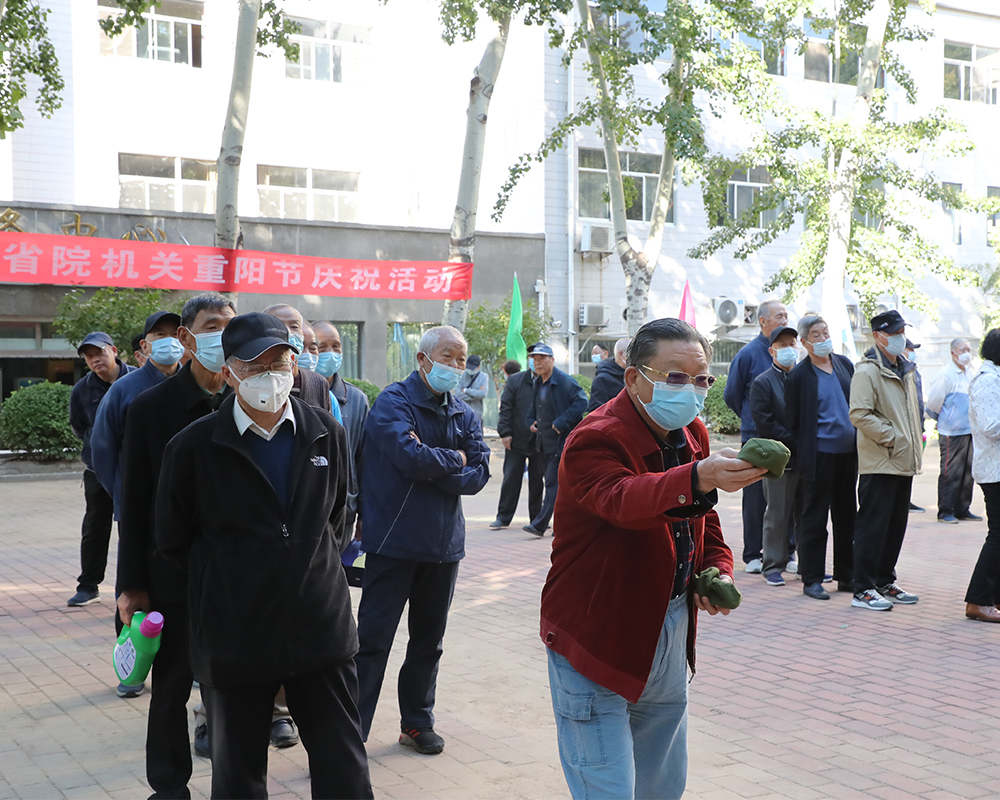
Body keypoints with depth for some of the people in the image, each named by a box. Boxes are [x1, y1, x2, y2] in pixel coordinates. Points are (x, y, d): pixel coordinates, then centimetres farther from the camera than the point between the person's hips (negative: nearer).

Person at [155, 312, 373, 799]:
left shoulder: (326, 433, 2)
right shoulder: (194, 447, -7)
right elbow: (171, 540, 5)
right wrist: (227, 580, 6)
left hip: (321, 627, 2)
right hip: (234, 637, -2)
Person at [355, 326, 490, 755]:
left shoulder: (465, 415, 9)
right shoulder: (393, 402, -8)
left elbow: (478, 474, -3)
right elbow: (410, 457, -23)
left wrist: (429, 463, -15)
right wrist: (455, 459, -7)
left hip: (444, 543, 6)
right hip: (393, 541, -6)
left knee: (429, 640, 15)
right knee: (372, 639, -4)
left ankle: (418, 722, 28)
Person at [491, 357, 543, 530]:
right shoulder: (515, 381, 0)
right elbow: (505, 408, -1)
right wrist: (505, 432, -8)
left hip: (539, 442, 0)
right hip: (517, 439, 0)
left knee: (537, 480, 7)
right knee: (511, 478, 3)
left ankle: (537, 517, 18)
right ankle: (503, 517, 11)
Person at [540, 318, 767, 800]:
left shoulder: (692, 435, 7)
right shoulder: (594, 441, -19)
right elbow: (623, 499, -42)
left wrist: (718, 569, 2)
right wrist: (699, 479, -59)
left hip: (671, 630, 8)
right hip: (597, 639, -8)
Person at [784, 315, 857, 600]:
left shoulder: (844, 363, 9)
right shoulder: (798, 376, -7)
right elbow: (792, 421, -4)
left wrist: (858, 442, 10)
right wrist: (803, 456, -6)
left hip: (848, 452, 6)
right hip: (819, 456, -6)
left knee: (847, 517, 13)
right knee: (814, 520, 0)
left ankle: (846, 576, 23)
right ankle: (812, 580, 8)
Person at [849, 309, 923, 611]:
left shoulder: (904, 369, 18)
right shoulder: (867, 371, -11)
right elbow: (859, 414, -21)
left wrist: (913, 446, 15)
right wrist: (890, 437, -18)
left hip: (903, 462, 9)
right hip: (879, 463, -9)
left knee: (896, 525, 13)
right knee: (873, 526, -5)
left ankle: (884, 582, 23)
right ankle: (863, 590, 0)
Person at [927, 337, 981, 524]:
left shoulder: (971, 373, 13)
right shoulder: (946, 374, -10)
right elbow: (933, 402, -6)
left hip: (969, 430, 7)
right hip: (952, 432, -7)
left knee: (968, 471, 9)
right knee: (951, 472, -4)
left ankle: (962, 509, 18)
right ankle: (945, 512, 3)